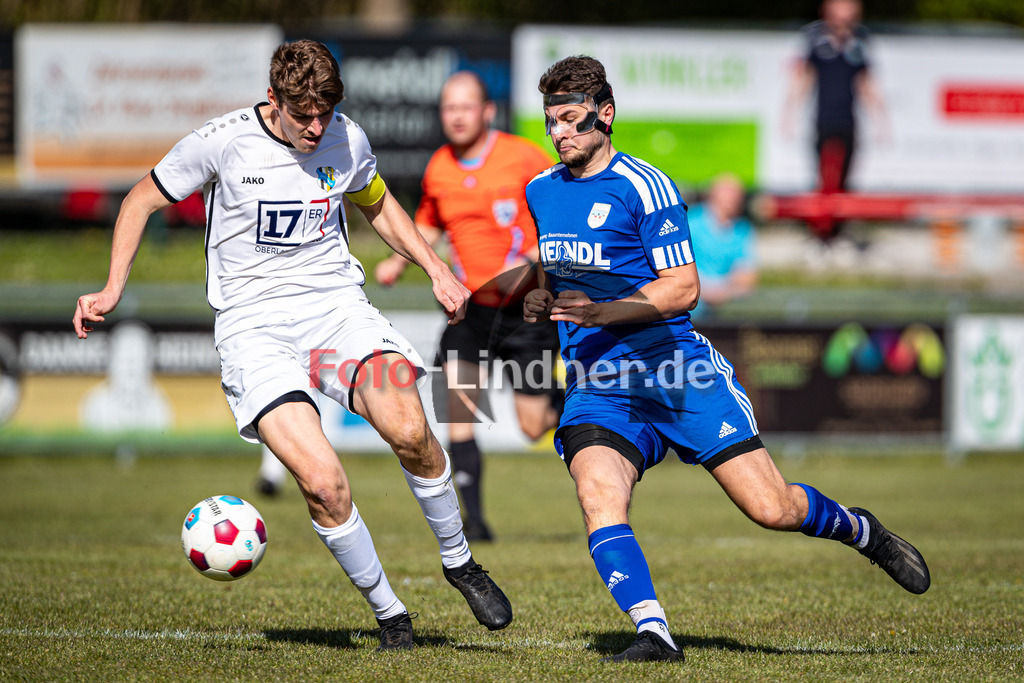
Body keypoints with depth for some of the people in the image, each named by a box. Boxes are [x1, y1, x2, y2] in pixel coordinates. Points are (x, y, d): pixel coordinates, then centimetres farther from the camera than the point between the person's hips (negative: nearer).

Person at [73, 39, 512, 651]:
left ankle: (460, 563, 1)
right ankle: (389, 615, -1)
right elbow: (143, 201, 6)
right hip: (254, 324, -2)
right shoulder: (222, 142, -8)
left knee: (408, 430, -25)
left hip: (337, 303, 3)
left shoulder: (347, 140, 2)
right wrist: (113, 290, -3)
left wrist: (436, 270, 15)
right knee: (323, 483, -21)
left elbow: (377, 203, 25)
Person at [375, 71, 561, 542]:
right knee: (458, 408, -15)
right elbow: (430, 223, 23)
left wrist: (528, 261, -22)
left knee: (533, 428, -2)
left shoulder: (524, 158, -12)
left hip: (528, 309, -4)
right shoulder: (439, 168, 4)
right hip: (472, 308, 4)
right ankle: (474, 520, -7)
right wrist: (399, 261, 6)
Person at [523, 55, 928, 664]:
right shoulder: (541, 191, 12)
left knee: (771, 509, -4)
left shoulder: (642, 185, -9)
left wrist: (603, 312, -25)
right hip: (597, 387, 4)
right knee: (599, 499, -26)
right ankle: (653, 632, -29)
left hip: (678, 375, -4)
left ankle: (859, 529, 26)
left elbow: (683, 289, -13)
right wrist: (544, 301, 7)